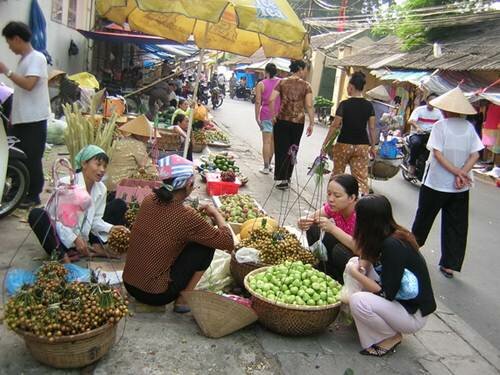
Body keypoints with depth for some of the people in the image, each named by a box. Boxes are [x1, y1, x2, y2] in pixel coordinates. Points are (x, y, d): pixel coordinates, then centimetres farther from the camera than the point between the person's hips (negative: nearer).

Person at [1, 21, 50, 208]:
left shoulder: (37, 58, -11)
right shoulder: (23, 59, 16)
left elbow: (29, 84, -24)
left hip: (34, 119, -9)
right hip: (20, 118, 9)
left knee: (32, 158, -2)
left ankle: (33, 195, 9)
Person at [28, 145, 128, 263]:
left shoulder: (101, 189, -5)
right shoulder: (65, 184, -21)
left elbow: (95, 219, -1)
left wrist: (111, 228, -20)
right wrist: (75, 239, -33)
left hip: (83, 236, 5)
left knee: (119, 205, 1)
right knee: (36, 214, -33)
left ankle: (97, 245, -10)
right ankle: (61, 254, -32)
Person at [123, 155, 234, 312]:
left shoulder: (149, 200, -4)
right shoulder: (186, 216, -23)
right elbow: (228, 243, -13)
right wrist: (216, 213, 1)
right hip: (154, 295, -7)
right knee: (206, 247, 1)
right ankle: (182, 300, 6)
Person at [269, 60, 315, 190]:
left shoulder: (282, 82, 3)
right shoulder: (306, 85, -1)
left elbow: (271, 100, -7)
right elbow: (309, 106, -7)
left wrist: (273, 115, 3)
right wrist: (311, 123, -2)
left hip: (282, 119, 0)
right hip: (298, 121, 0)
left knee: (281, 149, 6)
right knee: (292, 150, 12)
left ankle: (281, 178, 0)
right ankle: (286, 178, 18)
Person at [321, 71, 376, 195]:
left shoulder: (344, 104, -9)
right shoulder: (369, 106, 2)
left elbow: (335, 126, -8)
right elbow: (372, 128, 3)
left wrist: (325, 144, 0)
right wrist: (373, 147, 13)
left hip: (344, 144, -2)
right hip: (362, 146, 2)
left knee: (338, 175, 18)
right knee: (361, 177, 1)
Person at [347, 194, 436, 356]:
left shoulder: (394, 246, -29)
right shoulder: (388, 235, -3)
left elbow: (387, 293, -24)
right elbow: (366, 260, 9)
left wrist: (355, 273, -16)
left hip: (414, 313, -9)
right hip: (398, 297, 9)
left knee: (357, 301, -28)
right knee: (354, 265, 1)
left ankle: (392, 337, -2)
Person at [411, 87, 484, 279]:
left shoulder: (440, 125, -11)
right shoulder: (470, 128, 1)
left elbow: (437, 154, -17)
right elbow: (475, 155, -4)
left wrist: (458, 173, -14)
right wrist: (461, 174, -10)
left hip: (436, 183, -3)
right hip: (460, 187, 3)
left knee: (424, 217, 16)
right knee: (456, 225, 9)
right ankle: (449, 264, 12)